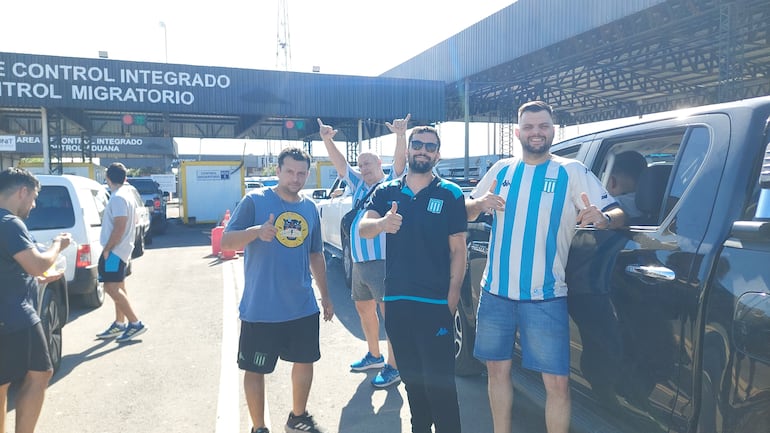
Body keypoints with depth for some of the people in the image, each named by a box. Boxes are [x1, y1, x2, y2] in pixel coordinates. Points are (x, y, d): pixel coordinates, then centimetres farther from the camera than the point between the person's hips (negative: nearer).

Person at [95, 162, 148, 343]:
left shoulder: (118, 198, -19)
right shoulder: (126, 194, 13)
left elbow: (119, 227, -25)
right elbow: (131, 223, 23)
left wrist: (106, 249, -19)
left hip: (115, 249, -11)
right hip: (121, 248, 11)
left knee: (111, 288, -11)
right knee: (118, 287, 15)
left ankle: (135, 323, -10)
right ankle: (119, 324, 23)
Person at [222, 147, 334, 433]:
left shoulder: (310, 208, 6)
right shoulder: (255, 200, -9)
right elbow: (226, 241, -14)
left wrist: (325, 295, 17)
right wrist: (256, 231, -33)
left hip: (304, 307, 5)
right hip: (261, 310, -5)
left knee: (305, 361, 16)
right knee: (255, 369, 8)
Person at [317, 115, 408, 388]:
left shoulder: (390, 184, -1)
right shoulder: (359, 184, 17)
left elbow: (400, 161, -18)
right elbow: (339, 162, 12)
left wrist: (400, 135, -34)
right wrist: (327, 140, -2)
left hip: (383, 261, -8)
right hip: (359, 262, 8)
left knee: (389, 313, -5)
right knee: (363, 309, 18)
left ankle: (393, 367, 3)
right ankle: (374, 356, 35)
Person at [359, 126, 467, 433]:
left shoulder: (450, 194, -3)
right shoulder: (386, 192, 6)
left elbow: (458, 250, -4)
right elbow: (362, 229, -8)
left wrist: (451, 303, -10)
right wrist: (381, 223, -32)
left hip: (435, 305, -4)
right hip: (395, 302, 4)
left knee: (439, 382, -1)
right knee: (411, 378, 19)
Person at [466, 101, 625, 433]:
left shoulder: (572, 171, 0)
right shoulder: (501, 170, 8)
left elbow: (617, 214, -4)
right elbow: (468, 212, 14)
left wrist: (601, 217, -28)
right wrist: (480, 204, -9)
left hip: (545, 298, -3)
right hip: (495, 292, 3)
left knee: (557, 382, -2)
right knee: (497, 369, 14)